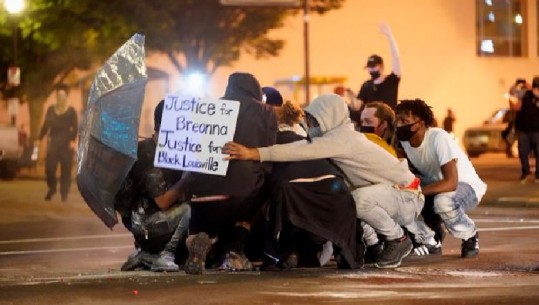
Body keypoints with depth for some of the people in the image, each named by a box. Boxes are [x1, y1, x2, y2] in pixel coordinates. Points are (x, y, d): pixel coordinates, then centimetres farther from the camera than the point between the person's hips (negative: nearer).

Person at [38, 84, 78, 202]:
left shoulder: (71, 111, 1)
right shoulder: (51, 110, 10)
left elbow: (75, 128, -4)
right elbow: (45, 126, 11)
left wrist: (73, 140, -17)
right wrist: (40, 139, 4)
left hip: (66, 143, -2)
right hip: (53, 142, 2)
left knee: (66, 169, -3)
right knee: (49, 167, -5)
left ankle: (64, 193, 5)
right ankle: (51, 189, 17)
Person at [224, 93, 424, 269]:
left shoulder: (342, 138, -23)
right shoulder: (338, 136, 6)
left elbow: (303, 151, -34)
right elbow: (305, 146, 0)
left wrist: (254, 153, -42)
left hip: (407, 197, -9)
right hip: (392, 194, 9)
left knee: (359, 199, -35)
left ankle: (398, 240, -12)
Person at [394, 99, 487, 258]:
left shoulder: (439, 138, -30)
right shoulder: (403, 140, -10)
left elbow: (451, 182, -37)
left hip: (465, 185, -6)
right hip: (435, 185, 6)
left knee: (443, 201, -39)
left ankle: (470, 236, -8)